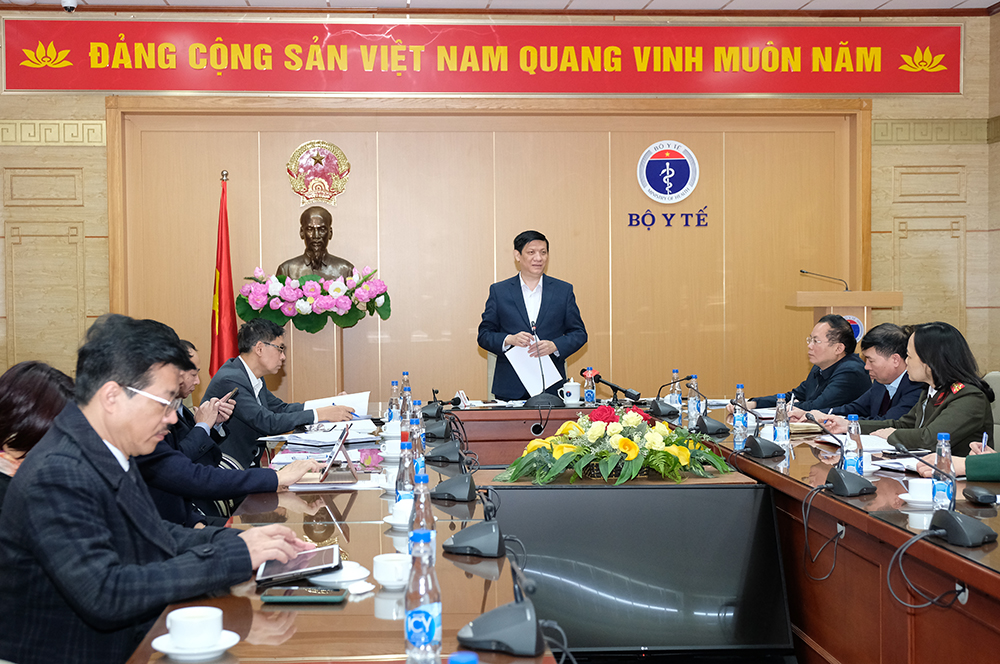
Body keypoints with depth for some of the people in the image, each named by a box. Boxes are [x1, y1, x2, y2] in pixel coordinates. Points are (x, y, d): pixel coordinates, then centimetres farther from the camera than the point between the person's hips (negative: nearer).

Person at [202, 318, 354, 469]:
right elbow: (268, 423, -24)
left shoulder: (254, 378, 9)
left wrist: (330, 406, 8)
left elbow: (281, 408, 17)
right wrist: (321, 414, -20)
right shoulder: (229, 381, -20)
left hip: (249, 465, 9)